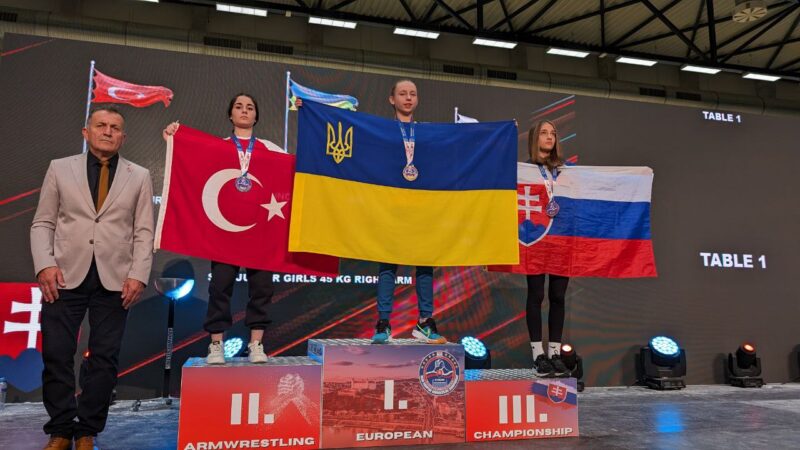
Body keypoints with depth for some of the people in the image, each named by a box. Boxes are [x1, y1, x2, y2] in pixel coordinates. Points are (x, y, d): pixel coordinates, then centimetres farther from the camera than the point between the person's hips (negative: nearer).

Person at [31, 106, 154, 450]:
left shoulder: (139, 176, 8)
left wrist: (138, 275, -8)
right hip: (66, 276, 1)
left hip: (114, 280, 0)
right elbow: (43, 223, 8)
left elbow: (143, 232, 3)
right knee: (56, 355, 2)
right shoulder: (60, 168, 10)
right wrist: (45, 264, -7)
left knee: (104, 358, 3)